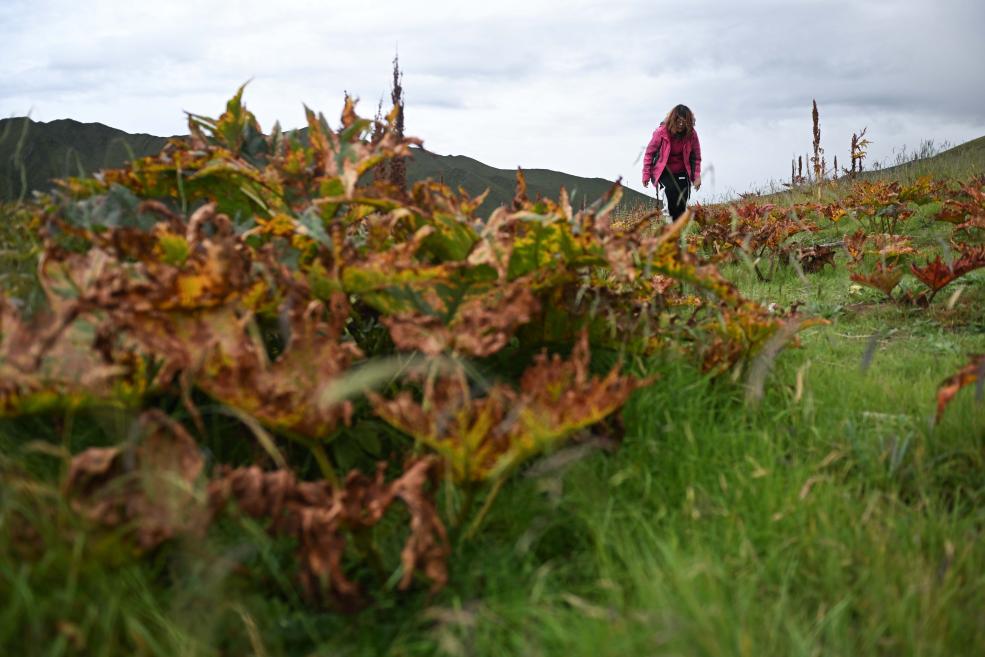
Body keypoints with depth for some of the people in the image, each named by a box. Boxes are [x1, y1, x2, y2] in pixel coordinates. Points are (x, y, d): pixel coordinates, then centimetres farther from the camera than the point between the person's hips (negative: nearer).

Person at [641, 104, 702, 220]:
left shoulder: (691, 134, -7)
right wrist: (646, 175, -3)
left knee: (682, 201, -12)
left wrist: (697, 176, -3)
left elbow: (696, 157, 6)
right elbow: (649, 153, -3)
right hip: (663, 171, -2)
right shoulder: (661, 132, -14)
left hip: (682, 172, 2)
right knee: (671, 188, -30)